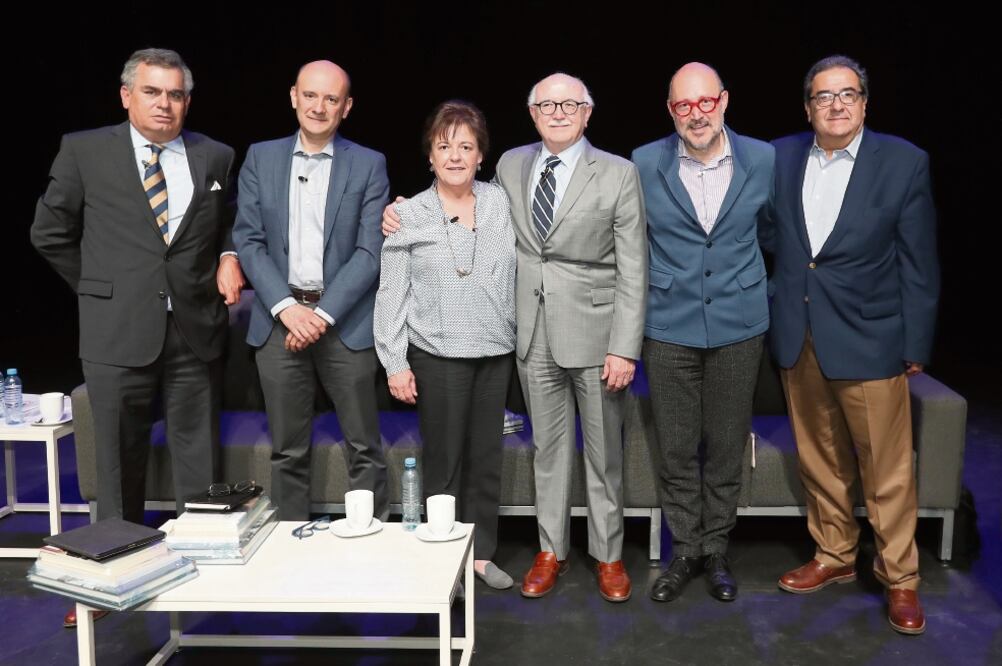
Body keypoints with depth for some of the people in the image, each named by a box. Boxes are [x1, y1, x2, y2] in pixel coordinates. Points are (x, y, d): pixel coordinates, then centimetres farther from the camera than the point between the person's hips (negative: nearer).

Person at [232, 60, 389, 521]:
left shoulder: (368, 165, 2)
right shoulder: (261, 158, 8)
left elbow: (369, 251, -4)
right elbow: (248, 241, 3)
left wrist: (323, 314, -13)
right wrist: (286, 307, -10)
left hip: (344, 322, -1)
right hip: (280, 319, 2)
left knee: (364, 447, 4)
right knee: (288, 451, 9)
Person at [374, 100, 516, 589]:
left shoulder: (501, 202, 4)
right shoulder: (408, 214, -3)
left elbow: (518, 271, 9)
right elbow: (391, 293, -2)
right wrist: (394, 363, -6)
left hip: (495, 351, 3)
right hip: (438, 356, -3)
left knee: (487, 457, 11)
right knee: (443, 461, 5)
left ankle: (481, 552, 24)